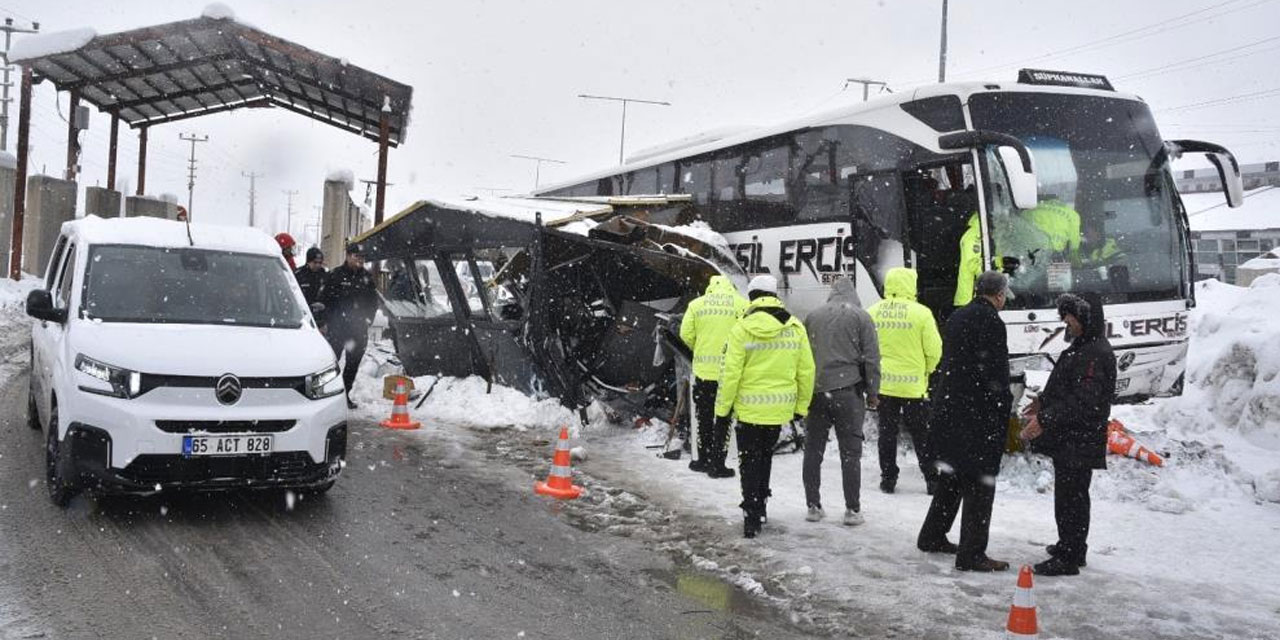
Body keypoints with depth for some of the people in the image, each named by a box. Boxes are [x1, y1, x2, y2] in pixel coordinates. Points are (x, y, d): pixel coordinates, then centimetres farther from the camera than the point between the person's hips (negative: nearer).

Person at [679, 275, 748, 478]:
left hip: (703, 369, 2)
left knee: (704, 417, 16)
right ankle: (717, 465, 8)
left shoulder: (696, 304, 3)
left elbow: (686, 334, -1)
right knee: (723, 418, 7)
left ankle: (704, 460, 24)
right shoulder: (743, 304, -2)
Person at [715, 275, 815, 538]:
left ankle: (751, 517, 3)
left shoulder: (742, 329, -12)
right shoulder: (796, 328, 0)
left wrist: (722, 409, -4)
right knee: (765, 456, 21)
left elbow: (731, 373, -13)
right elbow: (806, 371, 3)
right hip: (781, 407, 3)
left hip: (749, 408, -3)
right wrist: (802, 406, 13)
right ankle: (760, 505, 30)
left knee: (749, 461, 8)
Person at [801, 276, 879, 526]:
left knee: (813, 450, 10)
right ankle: (853, 510, 4)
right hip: (847, 391, -3)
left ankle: (813, 506, 13)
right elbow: (871, 358, -2)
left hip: (814, 391, 3)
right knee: (850, 452, 3)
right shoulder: (860, 317, 1)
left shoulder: (813, 316, 11)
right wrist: (872, 393, 5)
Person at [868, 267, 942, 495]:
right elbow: (934, 350, -8)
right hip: (913, 384, -3)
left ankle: (888, 478, 14)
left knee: (887, 431, 12)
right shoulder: (921, 313, -11)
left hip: (882, 383, 3)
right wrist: (926, 371, 10)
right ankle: (932, 479, 10)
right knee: (921, 434, 7)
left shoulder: (873, 312, 0)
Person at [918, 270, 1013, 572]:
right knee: (980, 482, -2)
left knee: (951, 474, 21)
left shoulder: (956, 317, 12)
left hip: (949, 409, 9)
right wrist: (1004, 406, -10)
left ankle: (932, 536, 29)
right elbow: (994, 374, -19)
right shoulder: (989, 321, -16)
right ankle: (971, 553, 0)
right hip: (980, 415, -9)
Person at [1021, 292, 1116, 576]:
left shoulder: (1096, 354, -20)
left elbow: (1082, 401, -27)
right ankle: (1072, 547, 34)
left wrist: (1045, 420, -30)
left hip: (1079, 442, -11)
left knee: (1070, 498, -4)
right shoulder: (1082, 347, 14)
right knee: (1072, 496, 21)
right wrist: (1044, 401, 27)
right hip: (1069, 439, 11)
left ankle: (1067, 558, 2)